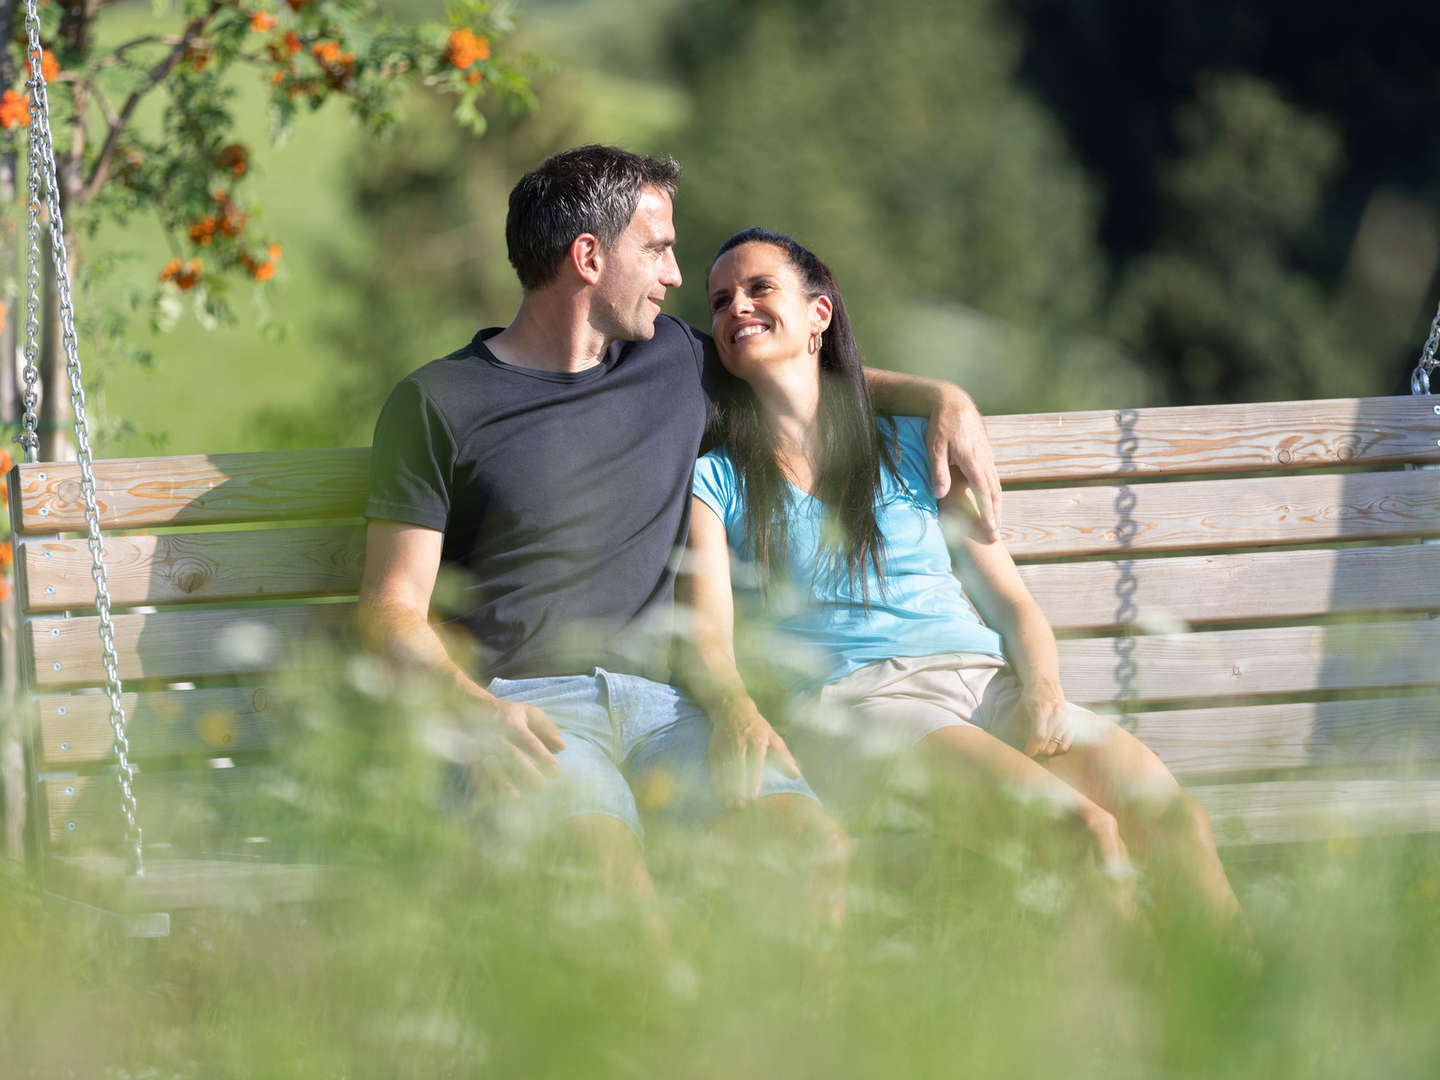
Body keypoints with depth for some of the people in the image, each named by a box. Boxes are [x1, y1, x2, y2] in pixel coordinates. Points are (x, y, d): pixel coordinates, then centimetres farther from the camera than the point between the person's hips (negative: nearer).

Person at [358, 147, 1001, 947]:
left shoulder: (676, 363, 22)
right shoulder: (438, 403, 7)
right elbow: (392, 610, 3)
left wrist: (941, 398, 24)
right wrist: (473, 706, -17)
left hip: (661, 703, 4)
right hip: (529, 703, -4)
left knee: (811, 845, -28)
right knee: (606, 864, -38)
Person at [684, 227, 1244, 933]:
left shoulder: (914, 445, 21)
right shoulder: (713, 482, 13)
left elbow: (1008, 599, 16)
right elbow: (708, 640, -1)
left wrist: (1041, 690, -6)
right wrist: (741, 715, -24)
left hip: (986, 685, 3)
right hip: (851, 704, -3)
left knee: (1166, 809, -26)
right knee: (1074, 823, -32)